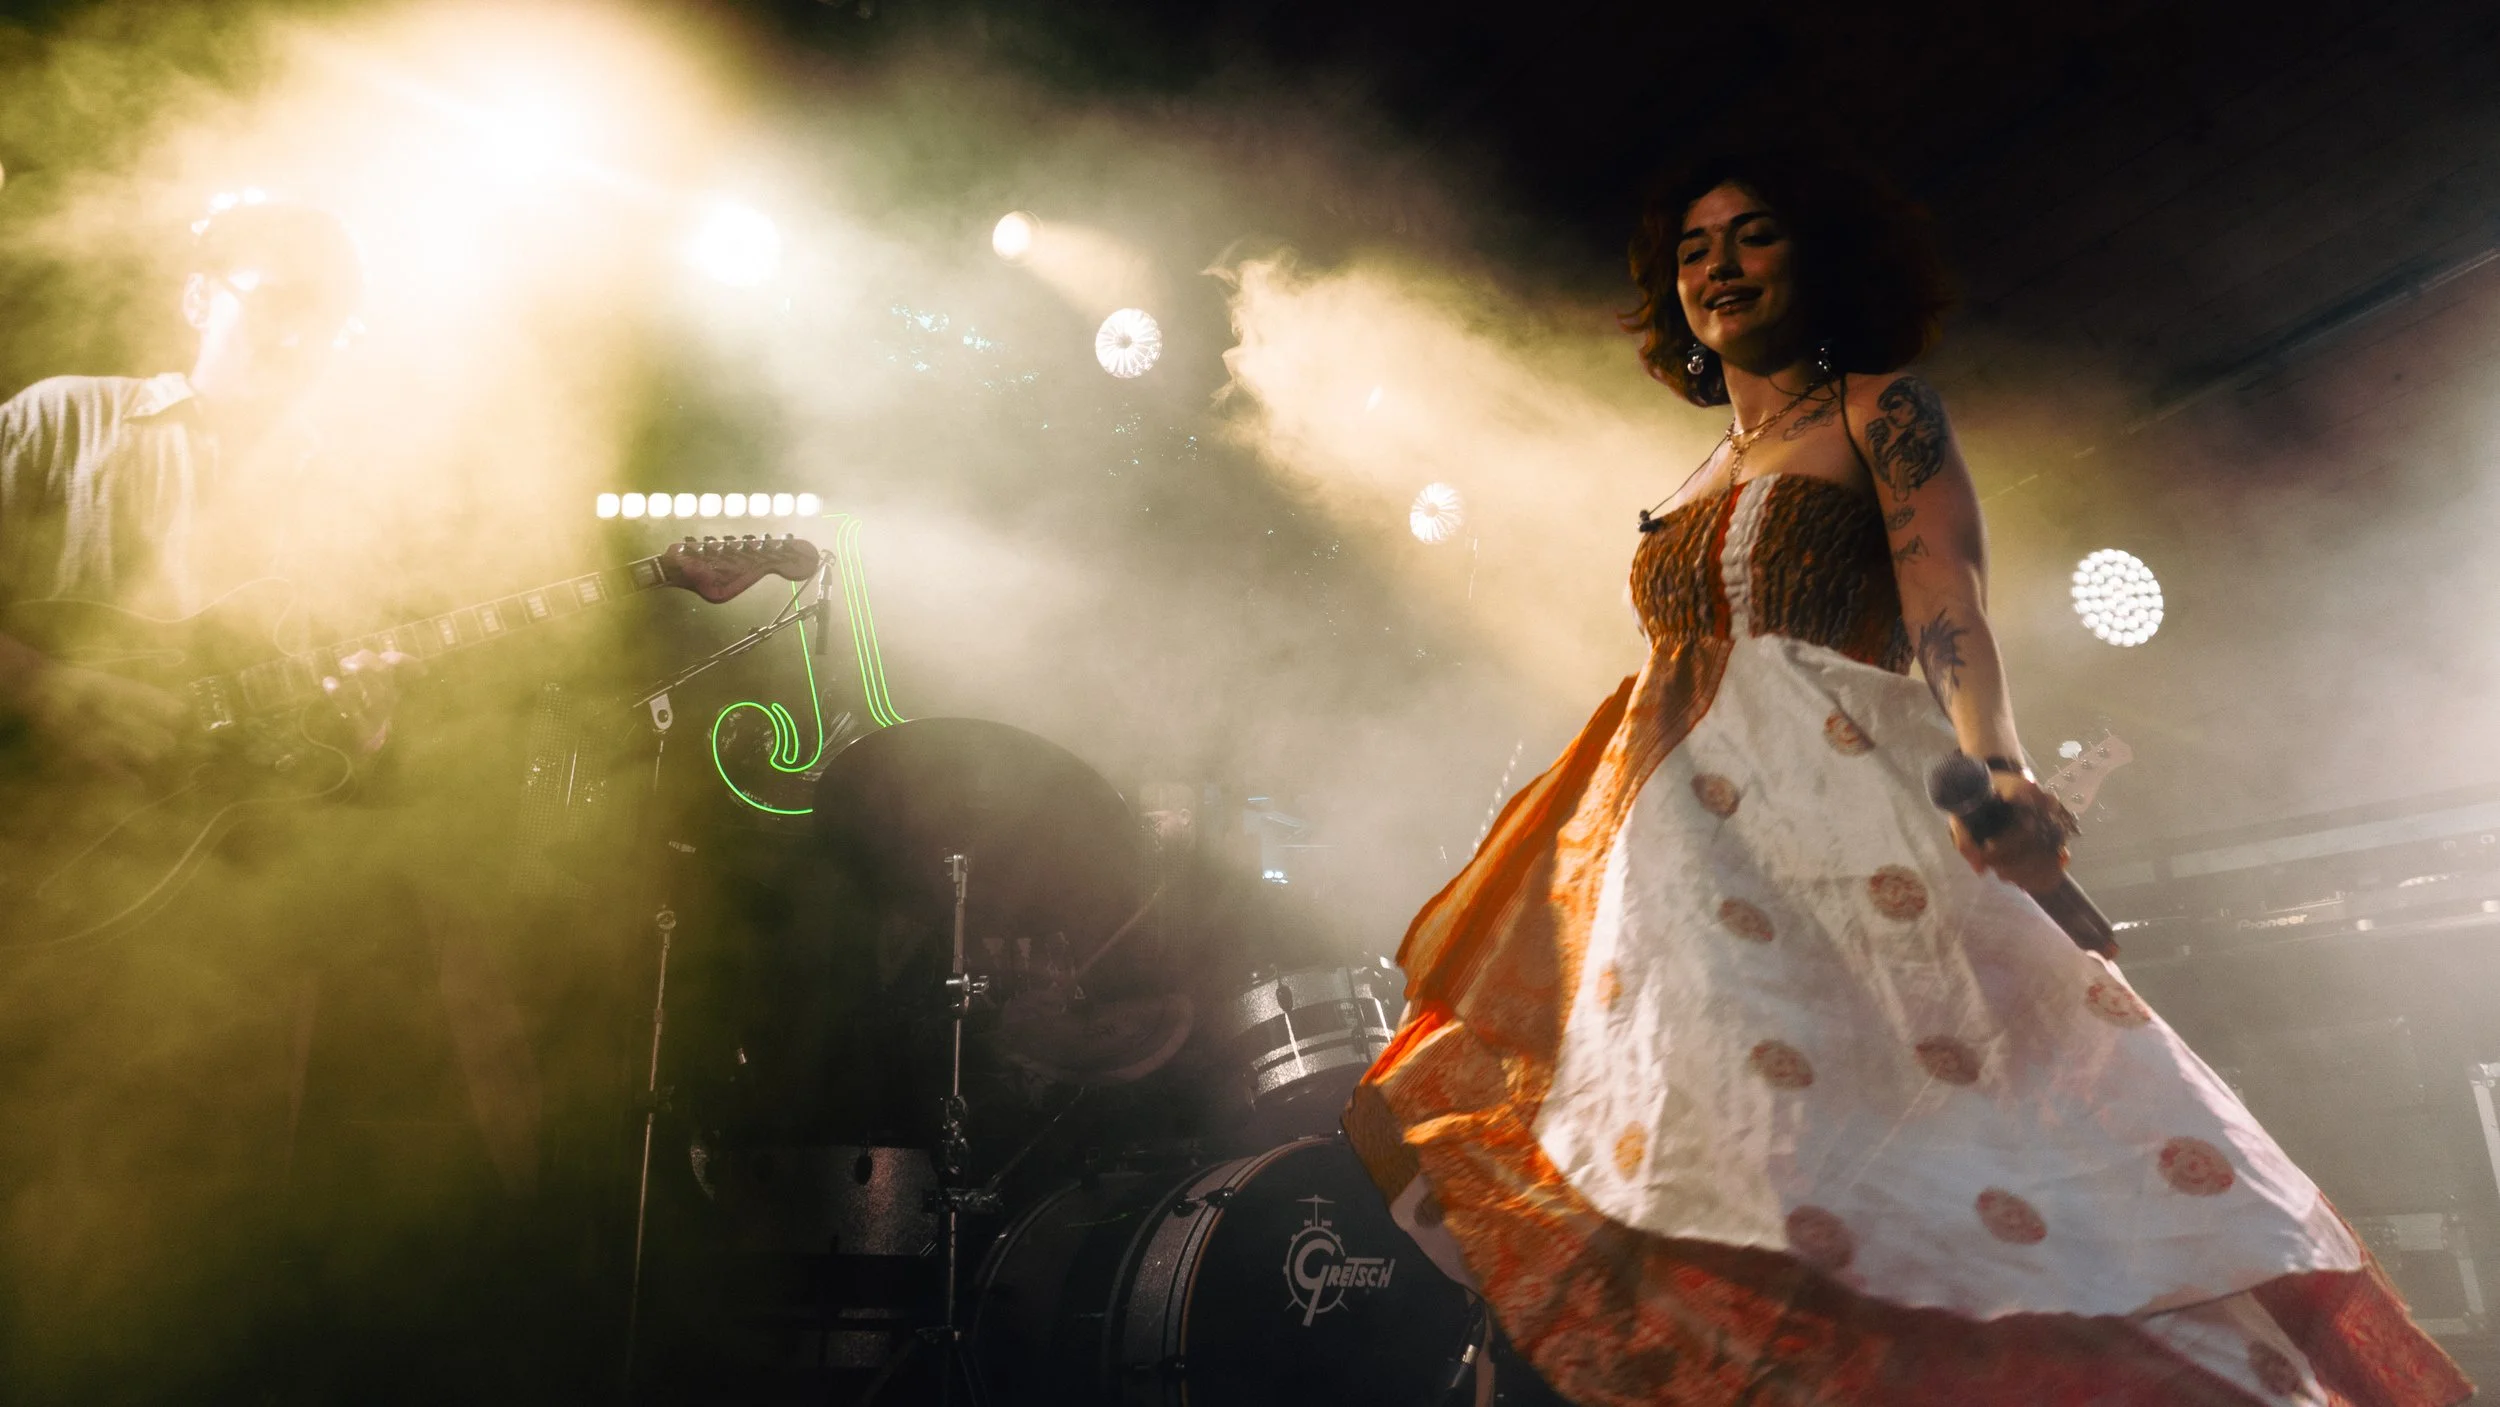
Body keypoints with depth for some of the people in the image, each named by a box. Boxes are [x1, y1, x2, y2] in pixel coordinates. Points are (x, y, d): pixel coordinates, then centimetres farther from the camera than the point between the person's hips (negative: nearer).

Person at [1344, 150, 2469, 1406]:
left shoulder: (1877, 411, 8)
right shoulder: (1694, 488, 25)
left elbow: (1948, 607, -8)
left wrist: (1996, 769, -28)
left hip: (1841, 821, -5)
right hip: (1688, 846, 6)